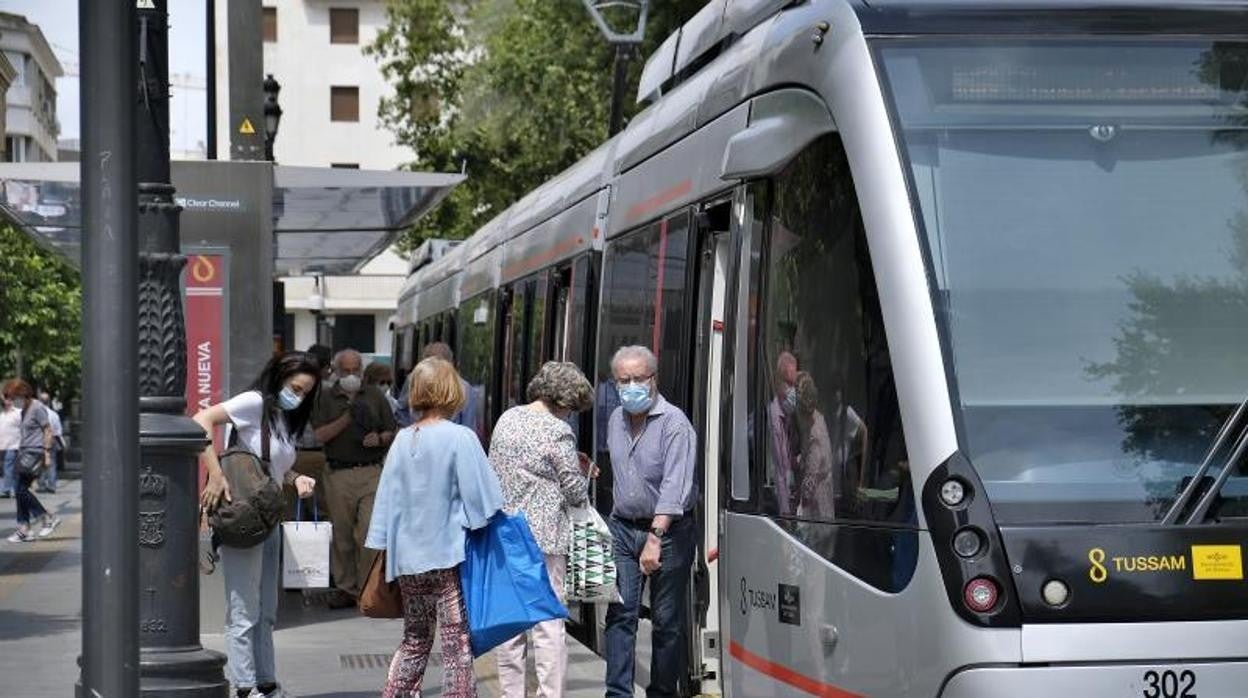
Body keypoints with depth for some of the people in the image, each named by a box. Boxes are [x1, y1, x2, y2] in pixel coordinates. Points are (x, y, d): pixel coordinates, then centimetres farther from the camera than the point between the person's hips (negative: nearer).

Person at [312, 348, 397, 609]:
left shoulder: (375, 395, 12)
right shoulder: (326, 398, 8)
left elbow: (393, 432, 13)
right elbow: (321, 435, -3)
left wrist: (379, 438, -8)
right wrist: (347, 418, -13)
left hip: (371, 472, 0)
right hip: (338, 474, 0)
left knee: (370, 533, -9)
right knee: (342, 535, 5)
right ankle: (346, 588, 13)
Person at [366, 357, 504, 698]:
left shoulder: (403, 440, 2)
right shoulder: (460, 438, -12)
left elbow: (388, 500, 7)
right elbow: (481, 499, -11)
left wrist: (388, 549, 15)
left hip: (408, 558, 5)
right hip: (449, 555, -5)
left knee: (414, 642, 18)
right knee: (458, 645, 1)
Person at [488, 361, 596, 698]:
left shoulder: (507, 419, 7)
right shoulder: (559, 432, -12)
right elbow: (575, 492, -6)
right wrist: (583, 470, 15)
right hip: (544, 537, -6)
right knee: (549, 623, -2)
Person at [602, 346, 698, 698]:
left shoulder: (674, 423, -15)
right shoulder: (616, 420, 8)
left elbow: (675, 486, -24)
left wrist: (655, 537, -32)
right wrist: (617, 517, 14)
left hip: (668, 530, -5)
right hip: (623, 528, 6)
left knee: (668, 620, 3)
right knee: (620, 613, -2)